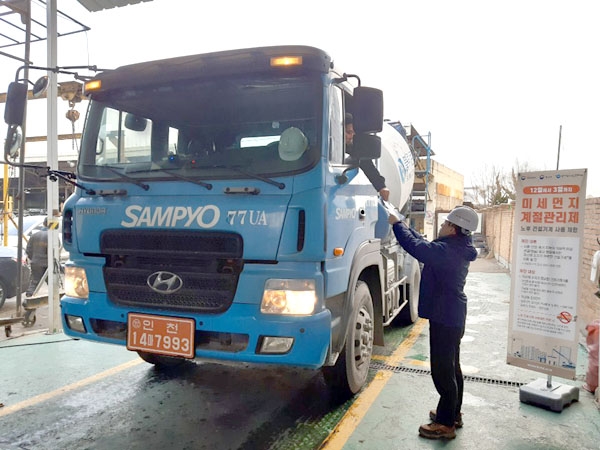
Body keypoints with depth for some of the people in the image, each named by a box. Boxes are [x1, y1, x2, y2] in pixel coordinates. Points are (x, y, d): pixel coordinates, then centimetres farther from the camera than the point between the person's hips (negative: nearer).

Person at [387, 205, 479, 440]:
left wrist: (396, 224, -11)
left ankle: (445, 424, 9)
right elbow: (426, 244, 17)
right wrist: (403, 225, 15)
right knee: (451, 367, 20)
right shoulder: (457, 249, 7)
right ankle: (453, 413, 34)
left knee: (442, 370, -2)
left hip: (444, 316, -10)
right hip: (453, 315, 10)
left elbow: (416, 247, -25)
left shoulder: (448, 250, -24)